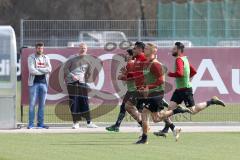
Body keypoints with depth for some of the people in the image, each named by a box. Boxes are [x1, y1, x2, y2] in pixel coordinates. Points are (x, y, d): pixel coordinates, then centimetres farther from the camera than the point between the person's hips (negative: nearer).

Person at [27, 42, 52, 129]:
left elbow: (49, 69, -4)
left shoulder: (46, 58, 12)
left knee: (42, 104, 6)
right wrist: (44, 71, -7)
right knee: (32, 104, -5)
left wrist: (38, 69, -11)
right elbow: (32, 71, -14)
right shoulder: (31, 58, 0)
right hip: (34, 83, -4)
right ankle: (31, 124, -3)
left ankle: (40, 123, 10)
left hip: (43, 82, 4)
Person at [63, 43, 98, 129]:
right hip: (71, 83, -2)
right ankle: (75, 122, -1)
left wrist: (85, 80, 11)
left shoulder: (87, 60, 9)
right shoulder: (72, 58, 1)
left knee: (84, 102, -2)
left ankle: (89, 122, 0)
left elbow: (88, 73, 21)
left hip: (82, 83, 2)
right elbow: (65, 68, -1)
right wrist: (72, 76, -13)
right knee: (74, 102, -5)